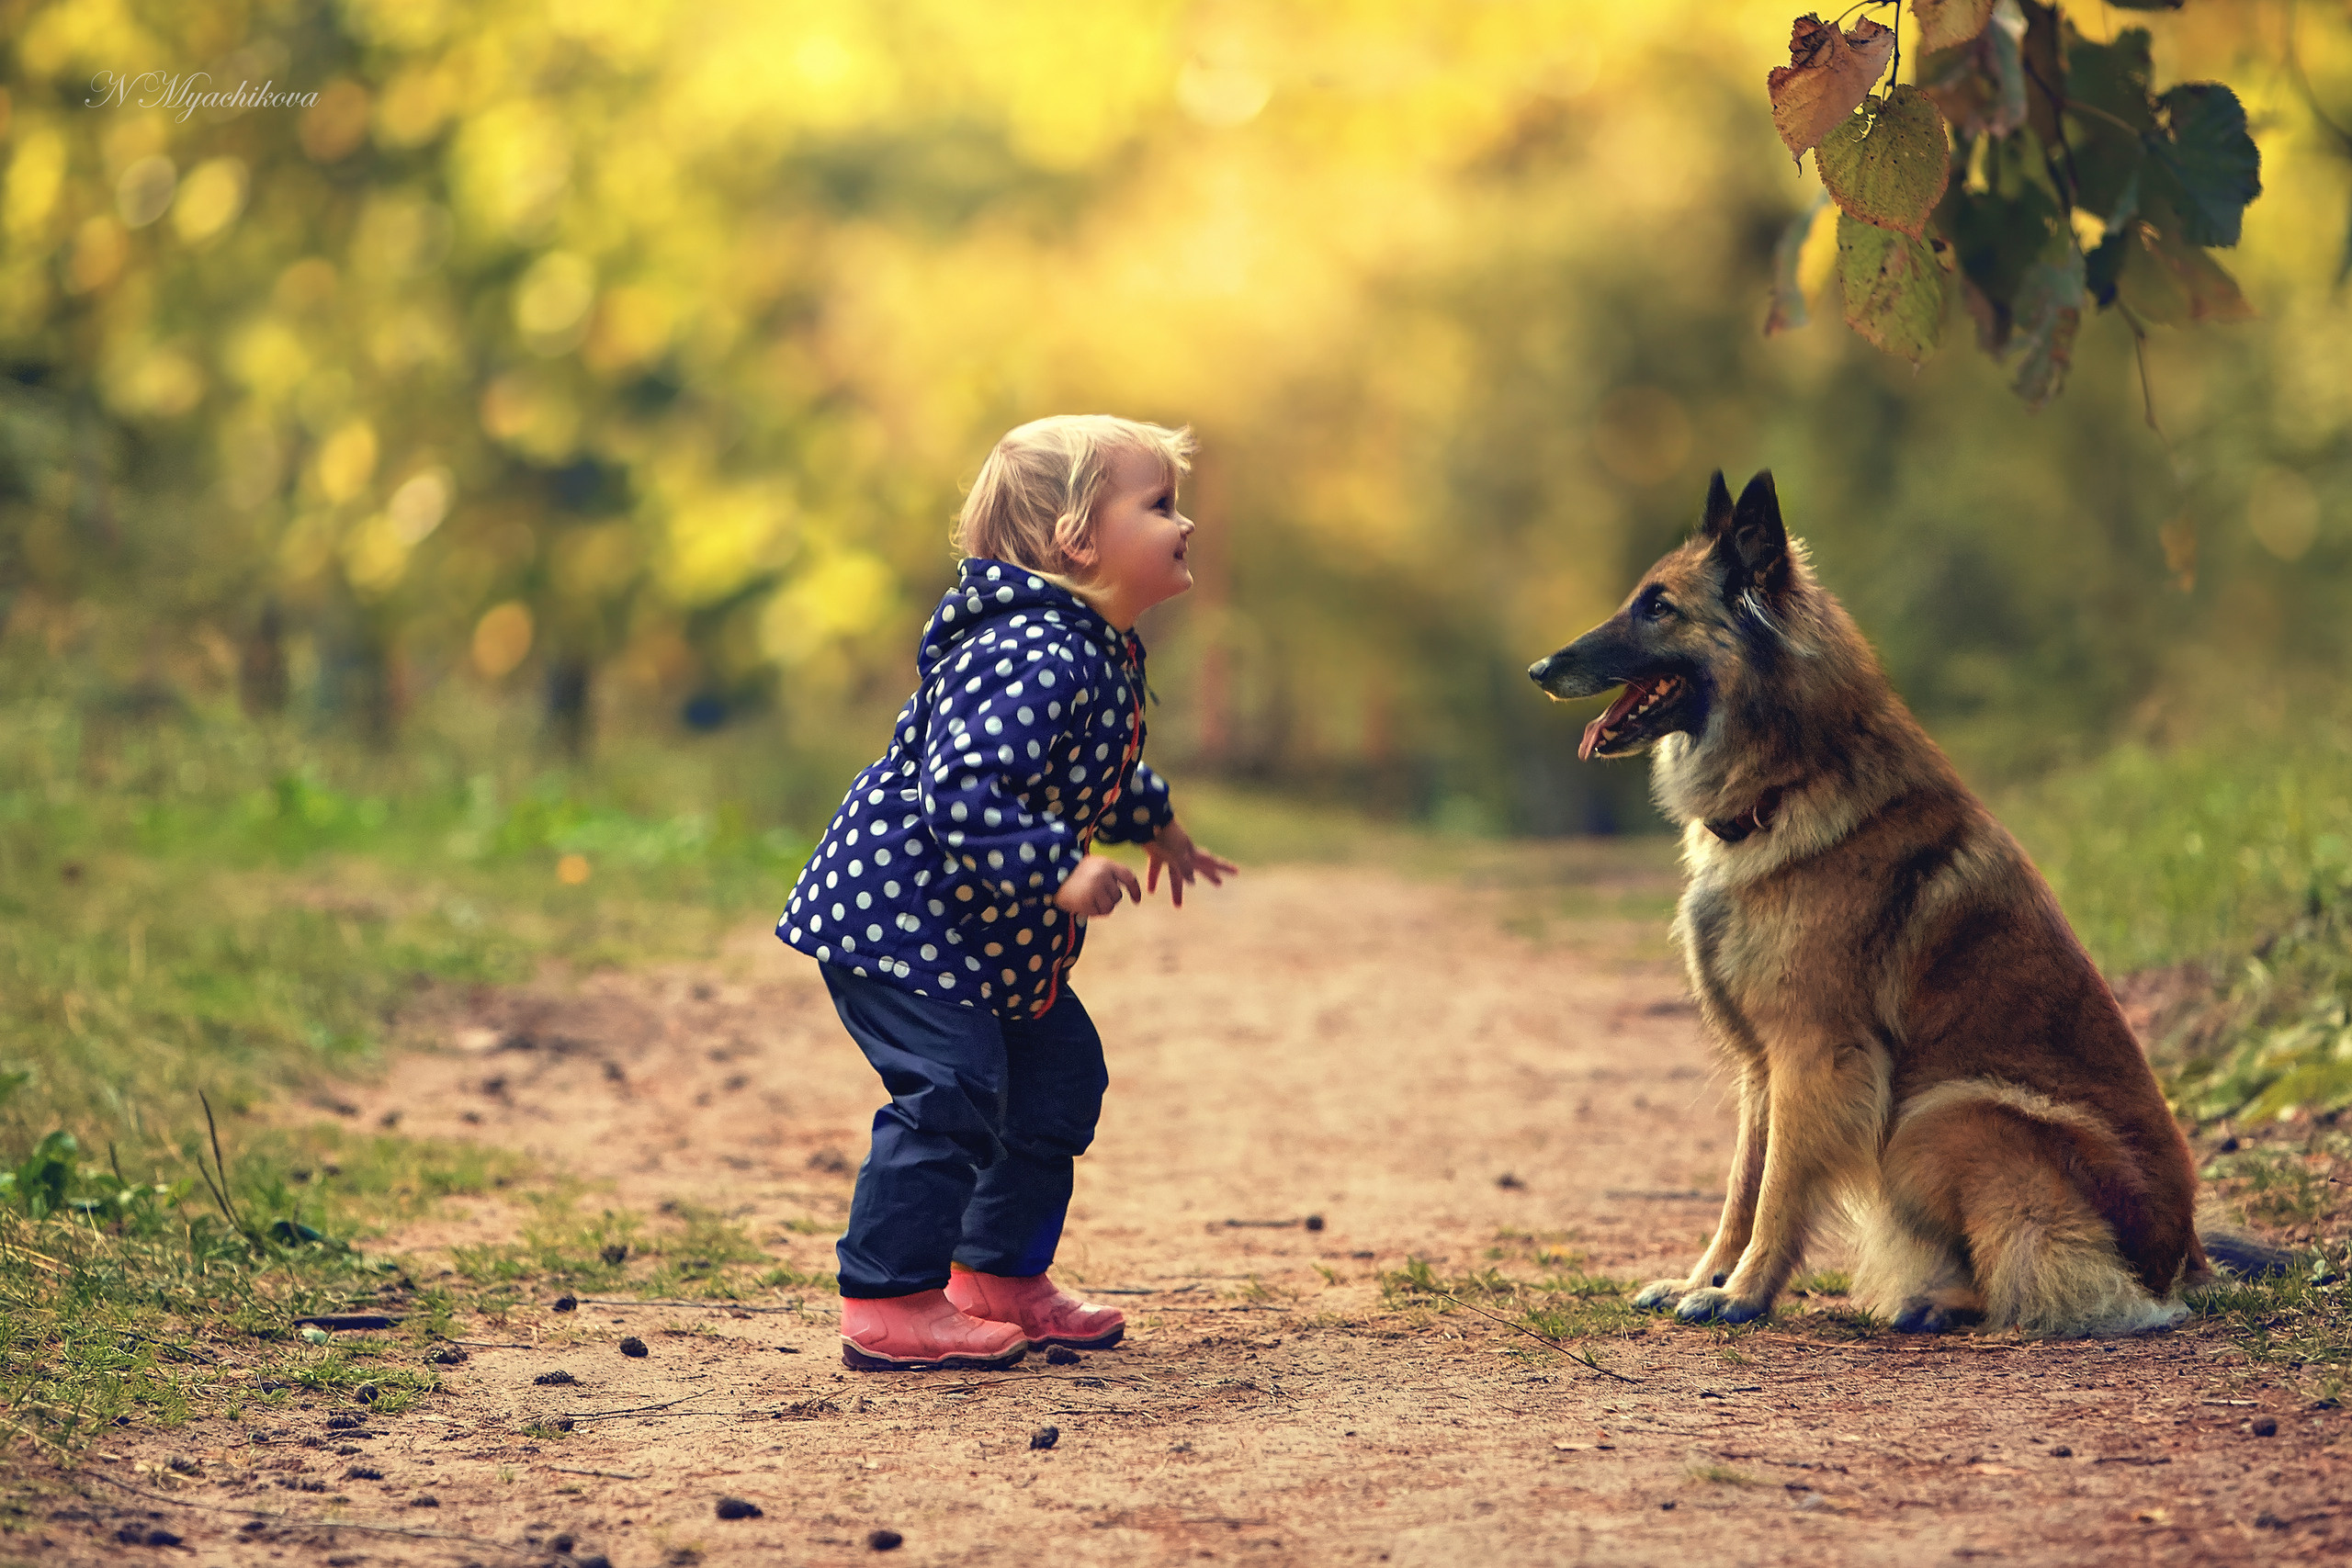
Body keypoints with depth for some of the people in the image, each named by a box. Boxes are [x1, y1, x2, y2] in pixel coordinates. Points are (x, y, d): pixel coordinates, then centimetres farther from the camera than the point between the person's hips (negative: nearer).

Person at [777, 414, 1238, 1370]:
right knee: (952, 1088, -18)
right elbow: (960, 791, -37)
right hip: (894, 910, -11)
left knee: (1060, 1072, 15)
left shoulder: (1102, 650, 7)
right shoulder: (1037, 655, -28)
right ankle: (888, 1306, -10)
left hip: (989, 930, 11)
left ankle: (1001, 1275, 27)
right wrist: (1060, 868, -41)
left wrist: (1153, 824, 35)